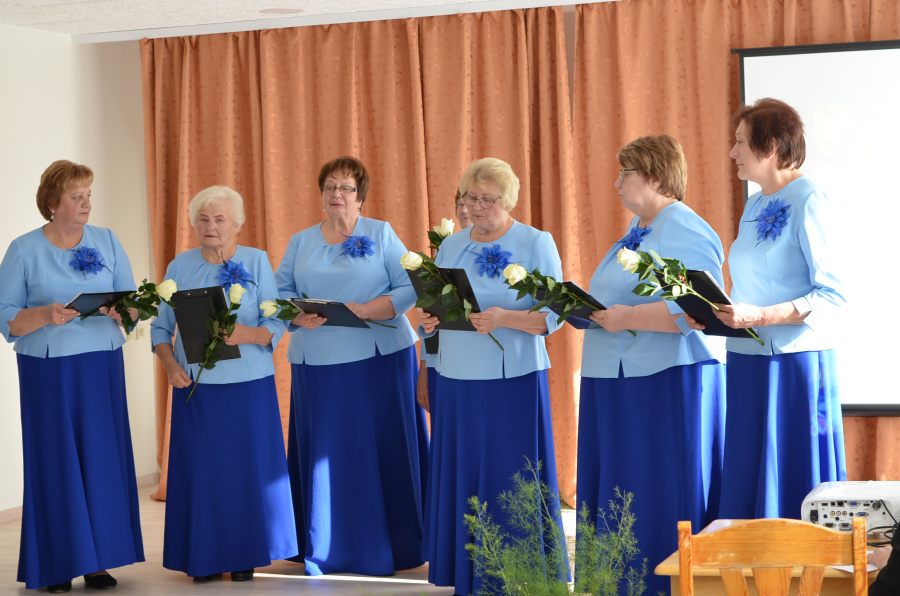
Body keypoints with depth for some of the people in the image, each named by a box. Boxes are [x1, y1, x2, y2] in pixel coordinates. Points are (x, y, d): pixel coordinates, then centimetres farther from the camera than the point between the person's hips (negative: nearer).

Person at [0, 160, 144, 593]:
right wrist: (45, 315, -21)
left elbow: (133, 305, 6)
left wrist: (119, 310, -16)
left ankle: (97, 560, 10)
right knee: (55, 460, -2)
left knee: (102, 456, 2)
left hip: (102, 365, 3)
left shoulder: (107, 242, 8)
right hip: (48, 370, -3)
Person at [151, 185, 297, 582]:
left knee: (247, 468, -1)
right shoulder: (180, 267, 8)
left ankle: (244, 556, 9)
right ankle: (203, 558, 8)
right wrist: (170, 365, -9)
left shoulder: (257, 262, 3)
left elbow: (276, 325, -3)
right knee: (199, 470, 0)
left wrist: (245, 334, -22)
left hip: (248, 385, -1)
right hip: (195, 385, 2)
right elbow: (160, 328, 8)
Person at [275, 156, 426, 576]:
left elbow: (409, 287, -3)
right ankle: (327, 550, 7)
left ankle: (388, 546, 5)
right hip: (317, 364, 2)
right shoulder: (301, 242, 14)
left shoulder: (382, 235, 5)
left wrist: (366, 310, -17)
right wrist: (299, 316, -12)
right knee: (323, 453, 1)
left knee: (382, 451, -2)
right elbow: (281, 292, 9)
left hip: (379, 360, -2)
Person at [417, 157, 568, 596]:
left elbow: (551, 315, -9)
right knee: (461, 477, 5)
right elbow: (434, 309, 15)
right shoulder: (450, 246, 14)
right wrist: (427, 321, -8)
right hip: (457, 380, 5)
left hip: (514, 382, -5)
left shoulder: (536, 244, -1)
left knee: (509, 481, -4)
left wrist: (503, 318, -24)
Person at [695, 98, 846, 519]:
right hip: (748, 365, 8)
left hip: (794, 364, -8)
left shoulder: (807, 201, -9)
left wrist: (759, 316, -24)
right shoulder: (754, 207, 16)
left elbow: (831, 294, -15)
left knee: (793, 485, -2)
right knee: (748, 485, 7)